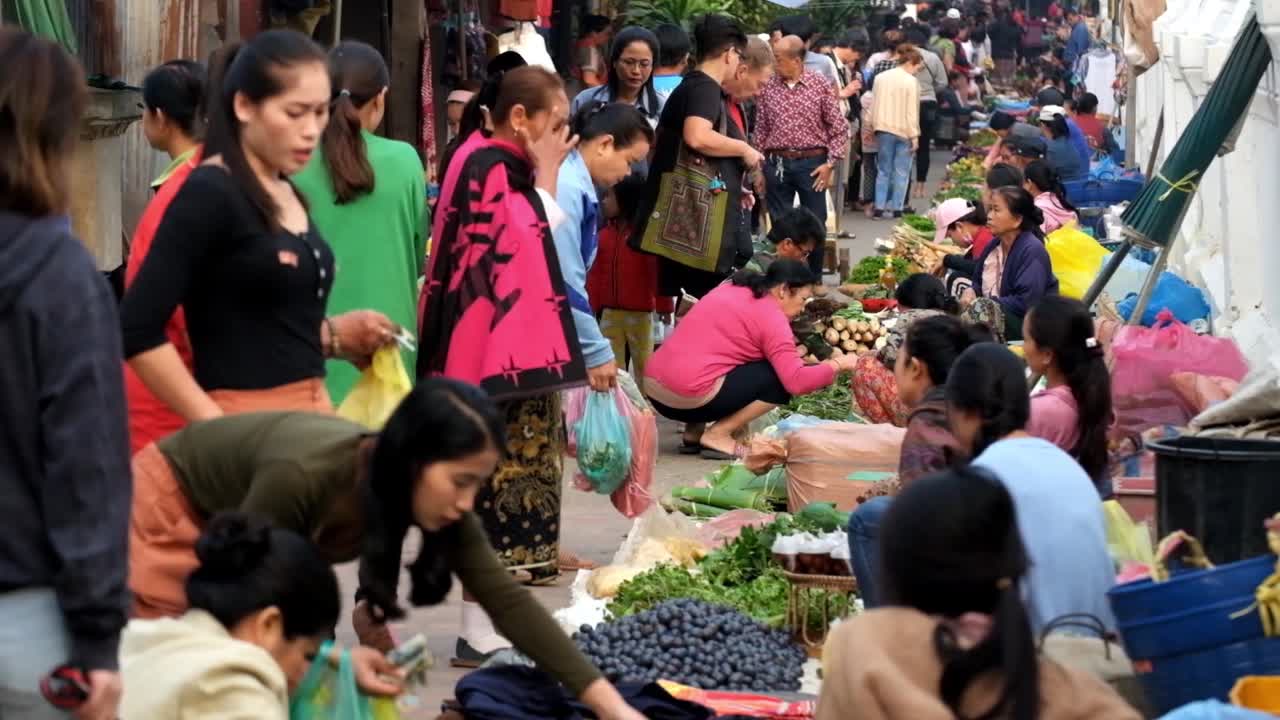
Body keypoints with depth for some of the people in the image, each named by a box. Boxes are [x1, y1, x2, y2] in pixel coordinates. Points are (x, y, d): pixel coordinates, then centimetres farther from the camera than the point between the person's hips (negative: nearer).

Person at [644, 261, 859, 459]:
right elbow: (796, 382, -13)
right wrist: (837, 365, 2)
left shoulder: (731, 289, 18)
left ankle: (695, 430, 16)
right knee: (782, 379, -1)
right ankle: (718, 435, -3)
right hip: (690, 397, -9)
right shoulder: (771, 316, -6)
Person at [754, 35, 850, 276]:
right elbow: (761, 130, 9)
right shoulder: (768, 88, 3)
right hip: (777, 163, 1)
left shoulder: (820, 85, -3)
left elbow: (839, 128, 0)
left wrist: (830, 163, -7)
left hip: (811, 163, -1)